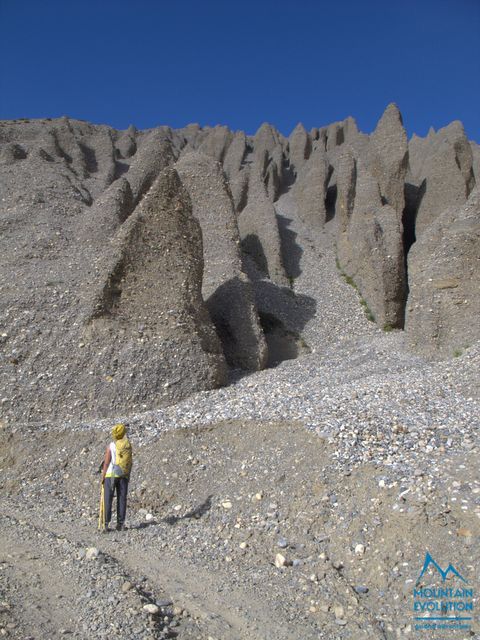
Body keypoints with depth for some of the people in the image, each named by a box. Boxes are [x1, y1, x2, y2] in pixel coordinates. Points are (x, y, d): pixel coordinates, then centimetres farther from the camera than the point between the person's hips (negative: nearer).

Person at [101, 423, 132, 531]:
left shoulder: (111, 446, -11)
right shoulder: (128, 446, 1)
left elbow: (106, 463, -11)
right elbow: (130, 462, 5)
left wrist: (102, 477, -2)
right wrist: (128, 476, 14)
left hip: (111, 475, -3)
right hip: (124, 476, 3)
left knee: (108, 500, 3)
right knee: (122, 499, 6)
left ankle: (106, 524, 0)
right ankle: (121, 524, 7)